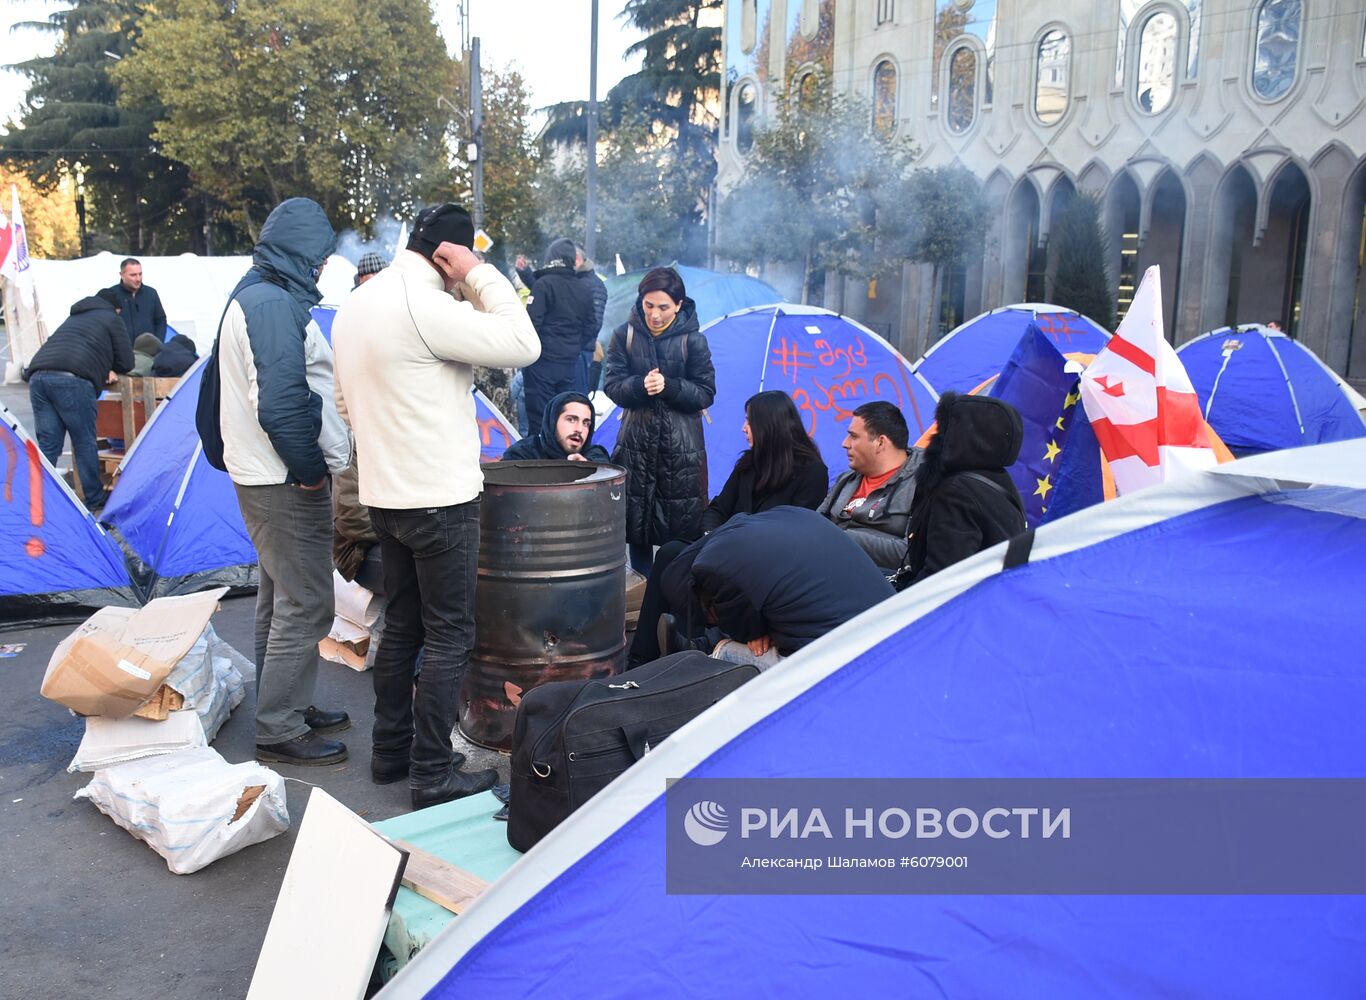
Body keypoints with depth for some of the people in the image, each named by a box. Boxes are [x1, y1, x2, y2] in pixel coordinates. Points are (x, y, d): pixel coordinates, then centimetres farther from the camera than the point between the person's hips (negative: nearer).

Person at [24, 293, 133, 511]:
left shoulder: (74, 318, 35)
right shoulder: (110, 319, 15)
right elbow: (126, 363, 12)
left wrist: (101, 367, 28)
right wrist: (107, 369, 30)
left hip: (37, 375, 6)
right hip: (72, 380, -6)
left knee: (47, 445, 7)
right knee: (85, 442, 5)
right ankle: (95, 498, 15)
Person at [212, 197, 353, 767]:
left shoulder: (253, 295, 15)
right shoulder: (275, 303, -18)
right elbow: (281, 401, -26)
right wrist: (310, 469, -16)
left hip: (267, 476, 11)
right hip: (286, 482, -11)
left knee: (280, 598, 18)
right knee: (304, 606, -4)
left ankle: (288, 706, 31)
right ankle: (279, 730, 5)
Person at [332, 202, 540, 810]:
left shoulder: (354, 305, 11)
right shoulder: (425, 305, -19)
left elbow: (346, 402, 19)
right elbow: (522, 345, -20)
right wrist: (480, 275, -12)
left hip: (384, 496, 9)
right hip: (440, 500, -9)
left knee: (401, 627, 18)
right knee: (449, 638, 1)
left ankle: (390, 751, 29)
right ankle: (433, 774, 8)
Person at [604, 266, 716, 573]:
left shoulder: (693, 340, -6)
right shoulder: (625, 335, -1)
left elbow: (706, 393, -4)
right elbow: (612, 384, -1)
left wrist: (669, 386, -20)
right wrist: (640, 385, -21)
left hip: (681, 446, -2)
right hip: (636, 440, 2)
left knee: (682, 524, 0)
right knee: (636, 518, 7)